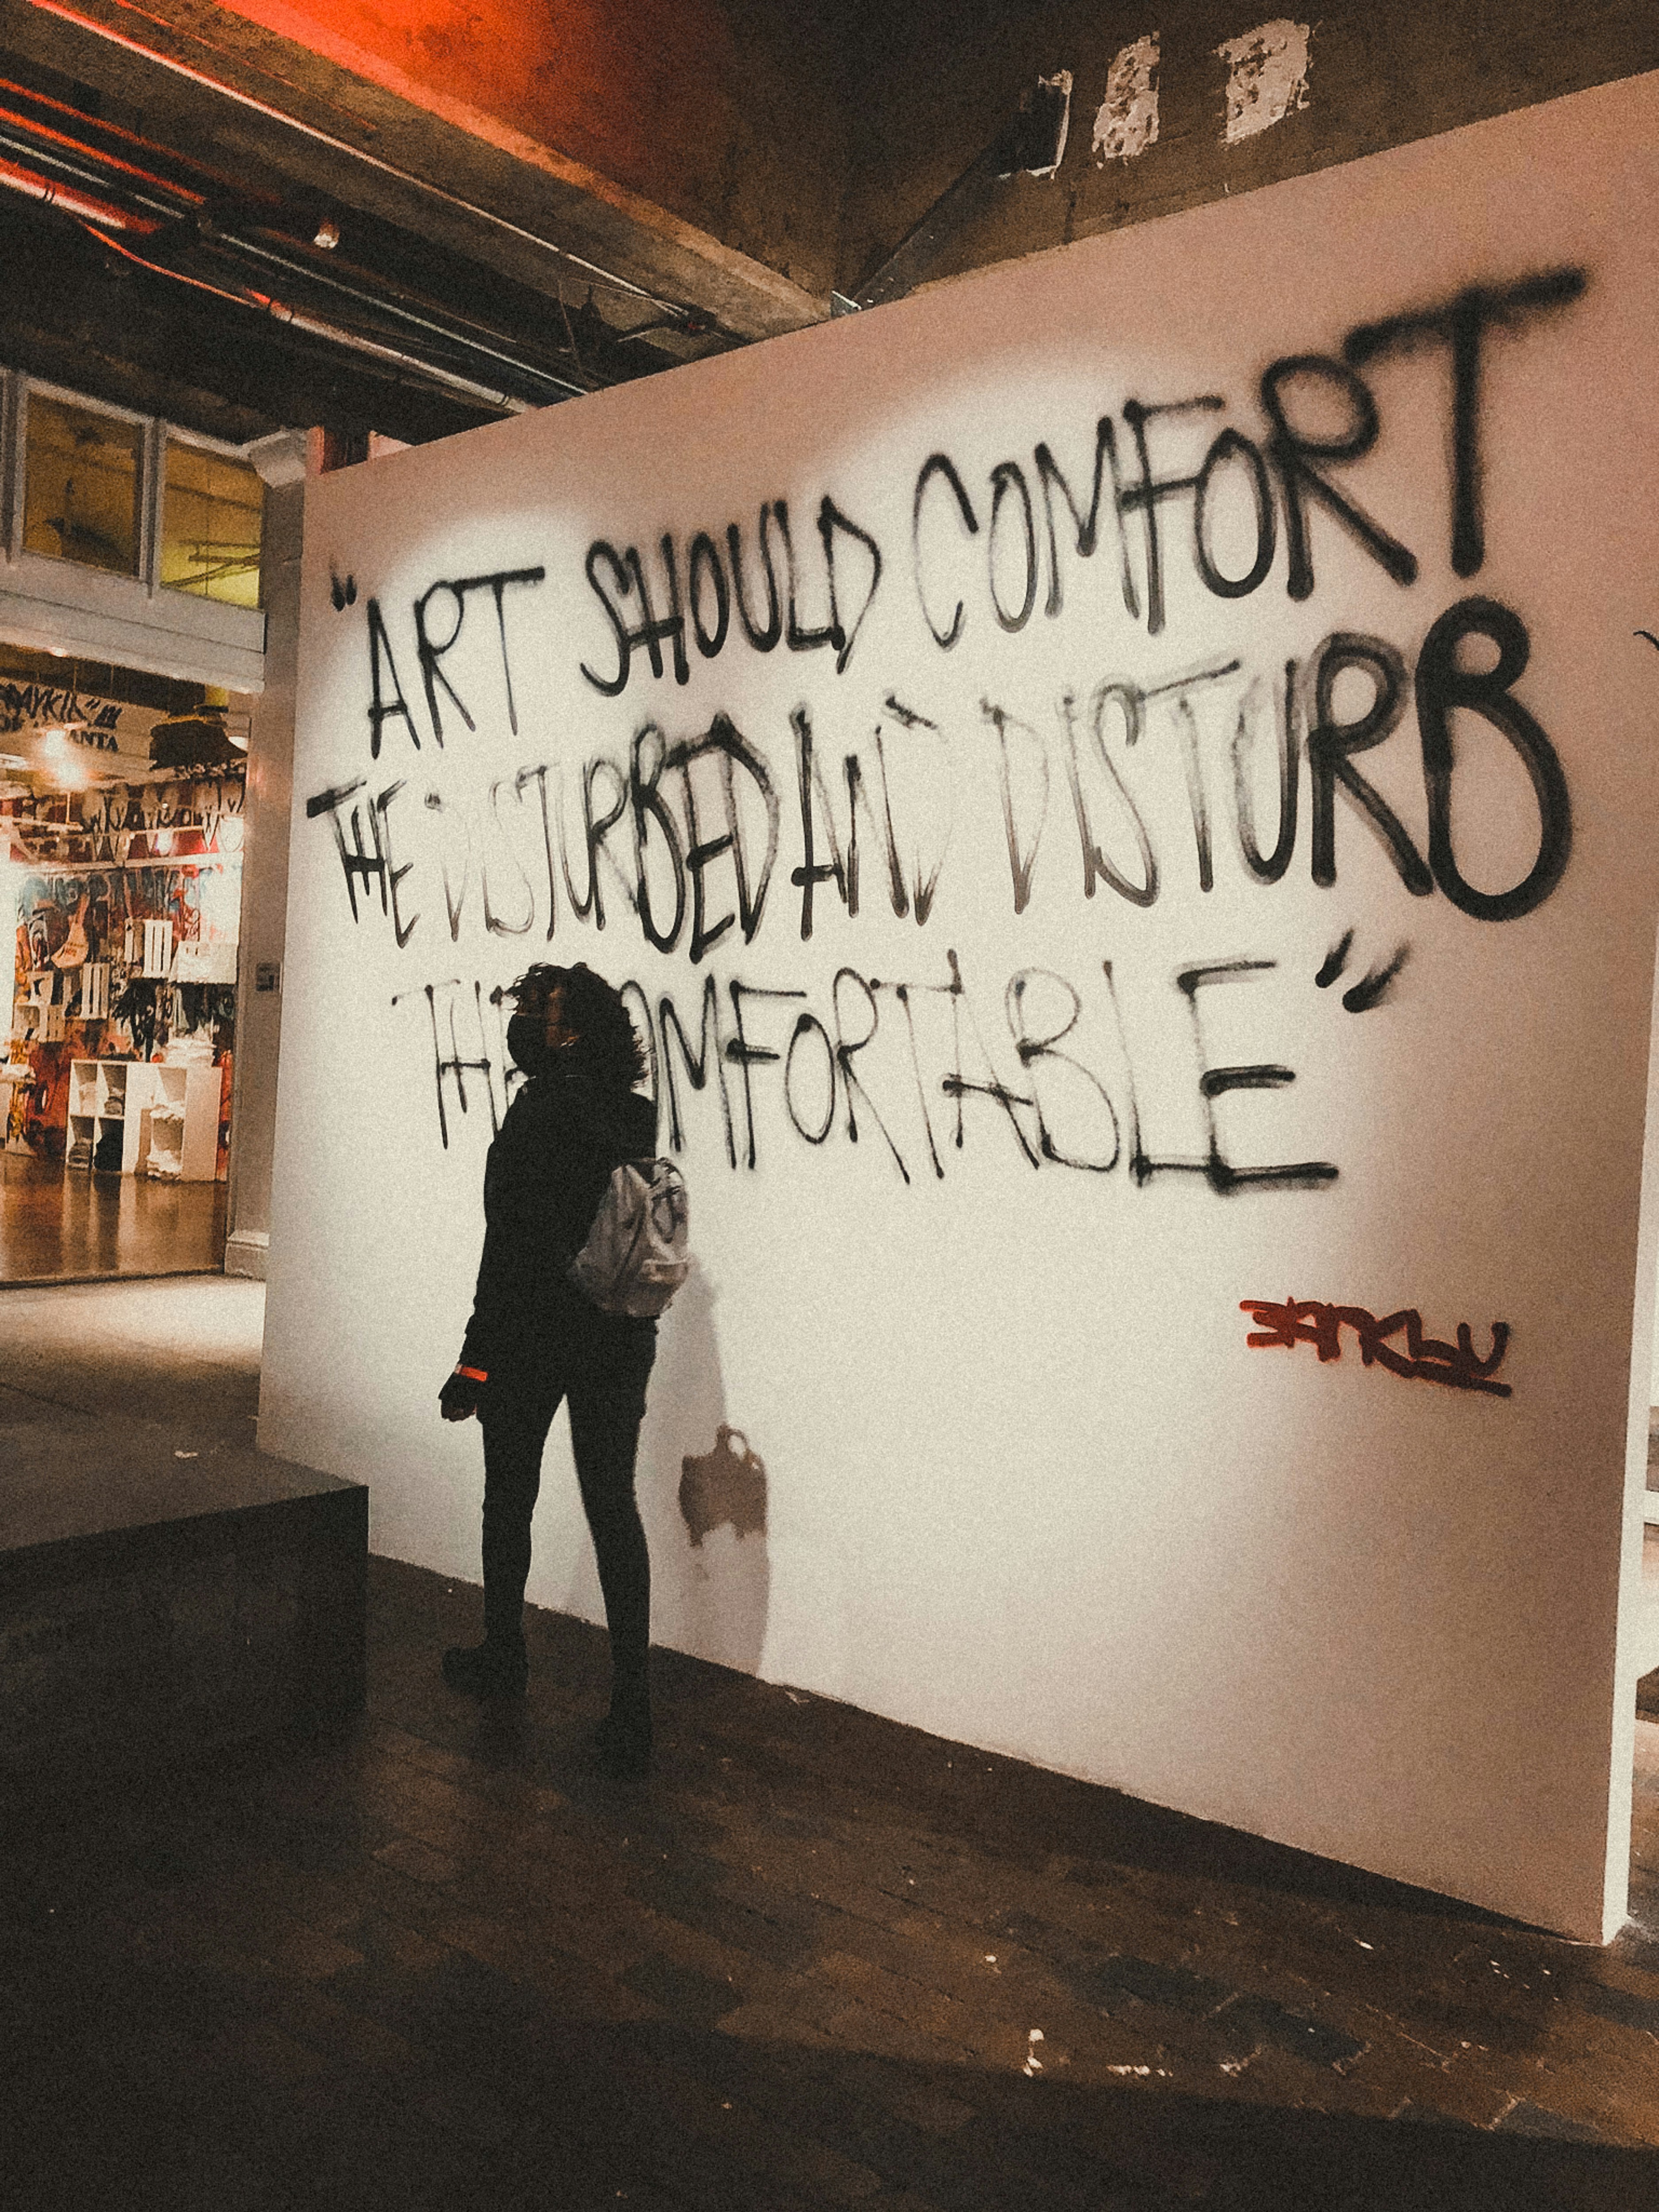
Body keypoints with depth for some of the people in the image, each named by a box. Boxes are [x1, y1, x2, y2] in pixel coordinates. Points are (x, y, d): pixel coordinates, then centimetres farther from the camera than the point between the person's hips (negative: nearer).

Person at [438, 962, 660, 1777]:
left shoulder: (540, 1109, -14)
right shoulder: (637, 1112, 5)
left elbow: (513, 1244, -17)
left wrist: (476, 1361, -12)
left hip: (537, 1335, -5)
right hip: (622, 1339, 5)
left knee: (509, 1496, 15)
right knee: (613, 1505, 6)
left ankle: (503, 1656, 33)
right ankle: (630, 1699, 2)